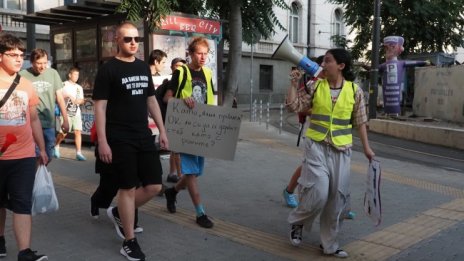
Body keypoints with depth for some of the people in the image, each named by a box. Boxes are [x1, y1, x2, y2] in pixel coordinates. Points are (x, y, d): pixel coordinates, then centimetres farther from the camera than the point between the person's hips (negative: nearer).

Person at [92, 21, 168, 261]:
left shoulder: (143, 67, 11)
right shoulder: (108, 69, -7)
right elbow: (99, 106, -10)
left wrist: (162, 130, 13)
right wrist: (102, 141, -16)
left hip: (144, 137, 6)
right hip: (120, 139, -6)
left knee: (154, 186, 5)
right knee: (128, 188, 0)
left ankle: (119, 213, 30)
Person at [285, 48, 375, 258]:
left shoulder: (354, 91, 0)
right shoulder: (315, 86, -1)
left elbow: (360, 121, 6)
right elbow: (293, 106, -2)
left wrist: (366, 147, 4)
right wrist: (294, 83, -6)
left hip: (341, 149, 2)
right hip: (317, 146, -2)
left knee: (338, 197, 6)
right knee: (318, 192, -14)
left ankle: (329, 243, 21)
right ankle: (298, 222, 17)